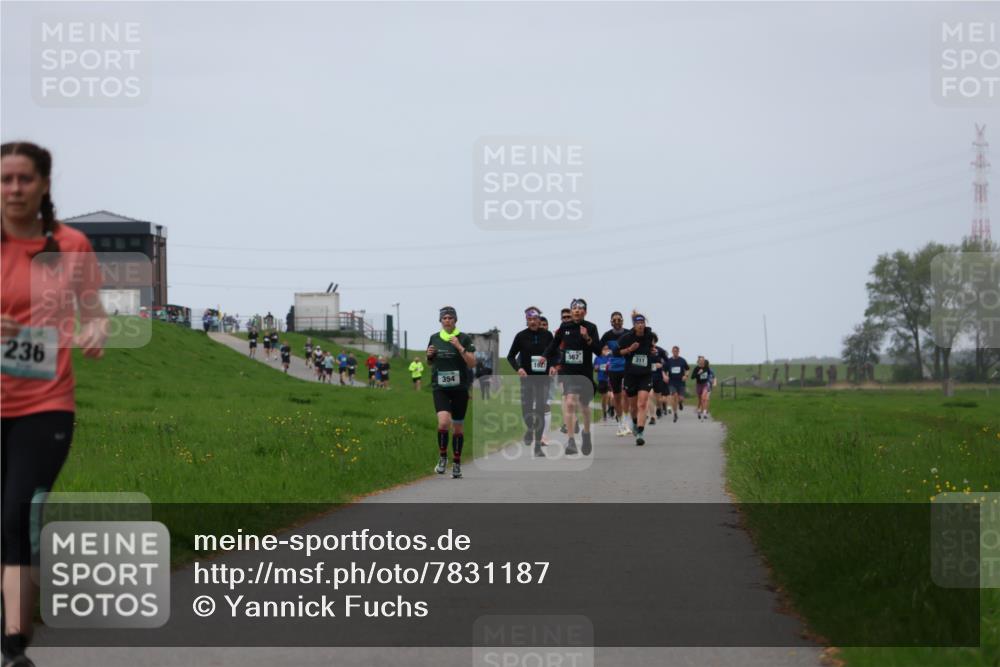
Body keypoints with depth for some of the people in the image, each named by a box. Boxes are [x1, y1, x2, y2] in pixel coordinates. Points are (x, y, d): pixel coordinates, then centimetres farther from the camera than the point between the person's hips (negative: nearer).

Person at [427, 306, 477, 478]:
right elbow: (430, 362, 19)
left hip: (460, 387, -1)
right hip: (440, 388, 1)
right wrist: (429, 355, -3)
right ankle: (442, 457, -1)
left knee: (458, 426, 7)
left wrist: (459, 347, -18)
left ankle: (457, 464, 20)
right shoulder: (434, 338, 6)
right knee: (443, 421, -20)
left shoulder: (464, 339, -3)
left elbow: (472, 363, -9)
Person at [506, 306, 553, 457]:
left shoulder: (547, 335, 1)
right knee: (526, 411, -7)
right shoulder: (521, 336, -1)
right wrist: (518, 368, -12)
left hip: (543, 377, 1)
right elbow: (511, 356, 5)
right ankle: (529, 429, 29)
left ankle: (538, 446, 5)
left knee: (540, 412, -2)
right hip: (527, 377, -1)